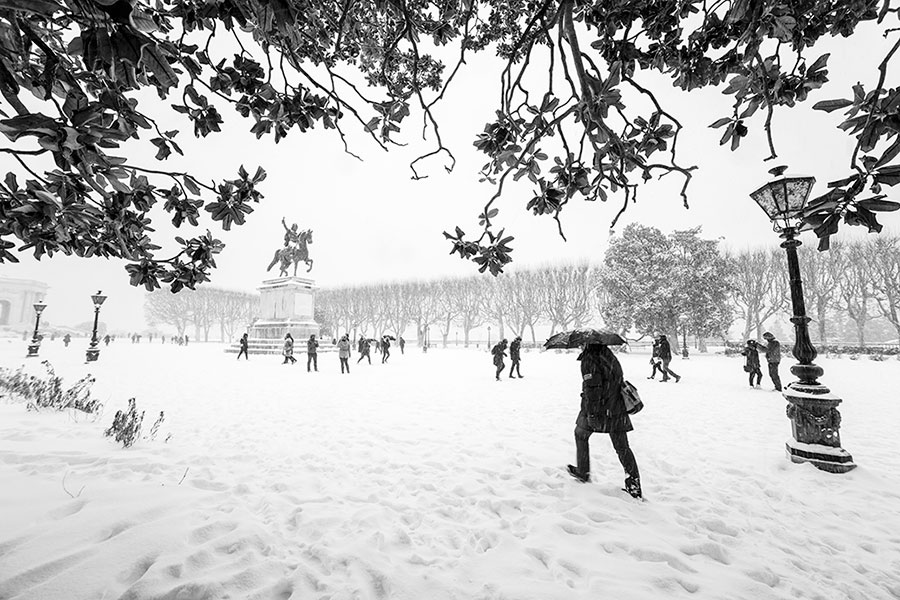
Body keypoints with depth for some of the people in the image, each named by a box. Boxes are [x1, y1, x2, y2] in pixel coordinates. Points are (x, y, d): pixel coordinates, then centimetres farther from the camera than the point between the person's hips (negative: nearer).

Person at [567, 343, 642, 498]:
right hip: (617, 410, 6)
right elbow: (618, 379, 17)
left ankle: (582, 472, 29)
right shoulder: (610, 356, 8)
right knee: (622, 448, 12)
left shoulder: (589, 359, -16)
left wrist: (590, 411, -20)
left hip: (596, 410, -6)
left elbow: (591, 388, -23)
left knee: (580, 435, 19)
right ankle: (634, 486, 11)